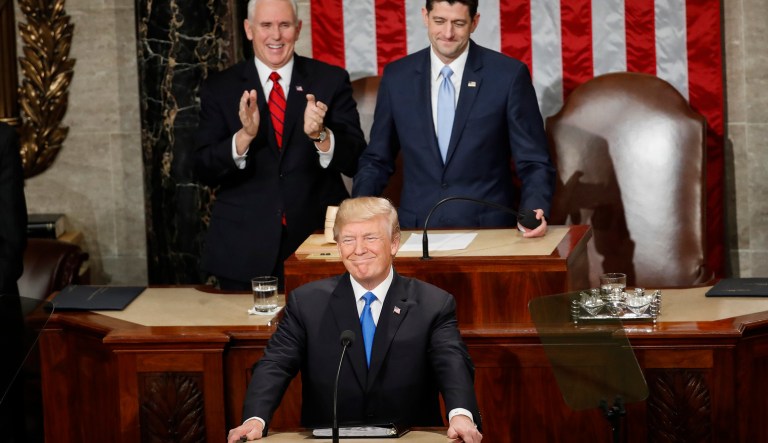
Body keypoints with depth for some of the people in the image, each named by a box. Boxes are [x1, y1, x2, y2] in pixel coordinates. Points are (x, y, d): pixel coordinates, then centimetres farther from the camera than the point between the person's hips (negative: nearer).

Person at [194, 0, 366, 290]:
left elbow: (355, 162, -3)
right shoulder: (219, 89, 4)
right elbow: (204, 172, -3)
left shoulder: (331, 81, 3)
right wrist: (245, 136, -21)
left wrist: (320, 135, -23)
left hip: (317, 237, 0)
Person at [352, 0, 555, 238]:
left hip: (488, 228, -2)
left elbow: (533, 161, 2)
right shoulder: (397, 76, 8)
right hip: (417, 228, 2)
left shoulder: (509, 74, -1)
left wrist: (534, 211, -17)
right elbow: (377, 160, 16)